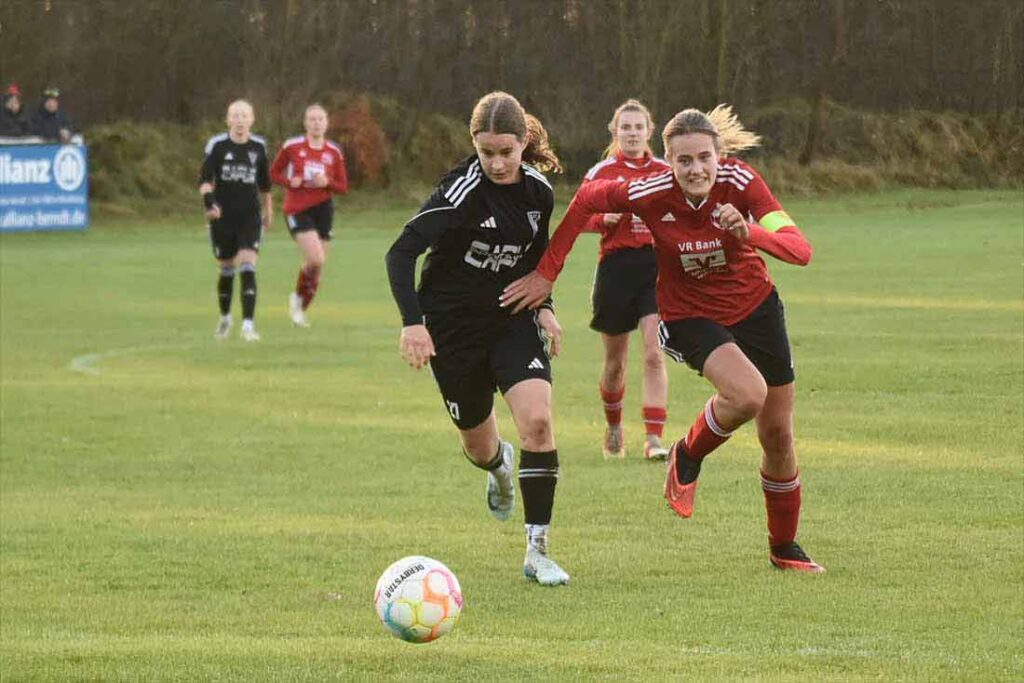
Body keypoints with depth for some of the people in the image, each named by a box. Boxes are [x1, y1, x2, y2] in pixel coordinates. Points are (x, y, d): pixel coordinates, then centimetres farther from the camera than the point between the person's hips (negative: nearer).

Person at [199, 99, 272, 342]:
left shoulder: (259, 146, 3)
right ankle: (225, 318, 34)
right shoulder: (217, 145, -5)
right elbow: (205, 178, -12)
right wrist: (209, 201, -30)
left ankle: (248, 325, -17)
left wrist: (268, 210, 23)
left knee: (248, 269, -13)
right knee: (227, 270, 11)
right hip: (223, 217, 0)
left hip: (250, 216, 1)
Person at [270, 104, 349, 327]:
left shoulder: (334, 152, 4)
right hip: (297, 210, -4)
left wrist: (327, 183, -13)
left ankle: (301, 309, 25)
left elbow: (343, 187, 8)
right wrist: (289, 182, -14)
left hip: (323, 209, 4)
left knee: (317, 267, 6)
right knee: (316, 259, -20)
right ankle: (297, 297, 5)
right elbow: (274, 173, 6)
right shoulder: (292, 147, -3)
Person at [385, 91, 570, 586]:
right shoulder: (464, 189, -22)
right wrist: (412, 322, -39)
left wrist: (544, 307, 0)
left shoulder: (538, 191, -5)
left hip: (513, 319, 3)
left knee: (537, 421, -20)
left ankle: (537, 551, -12)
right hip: (453, 324, -3)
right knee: (478, 443, 11)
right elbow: (401, 252, -28)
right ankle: (498, 464, 53)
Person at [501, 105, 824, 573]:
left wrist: (750, 232, -49)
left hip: (755, 306, 2)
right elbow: (587, 198, -6)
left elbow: (801, 251, -30)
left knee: (778, 435, 7)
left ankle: (784, 548, 29)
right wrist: (546, 273, -6)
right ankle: (687, 458, -1)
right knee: (747, 393, -31)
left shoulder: (740, 182, -23)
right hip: (689, 317, -2)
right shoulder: (651, 194, -25)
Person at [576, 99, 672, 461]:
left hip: (657, 267, 0)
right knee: (615, 363, 9)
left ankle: (654, 439, -15)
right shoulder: (602, 172, 2)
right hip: (616, 266, 0)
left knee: (654, 354, -15)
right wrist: (604, 218, -15)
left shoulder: (664, 173, 7)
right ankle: (613, 428, 34)